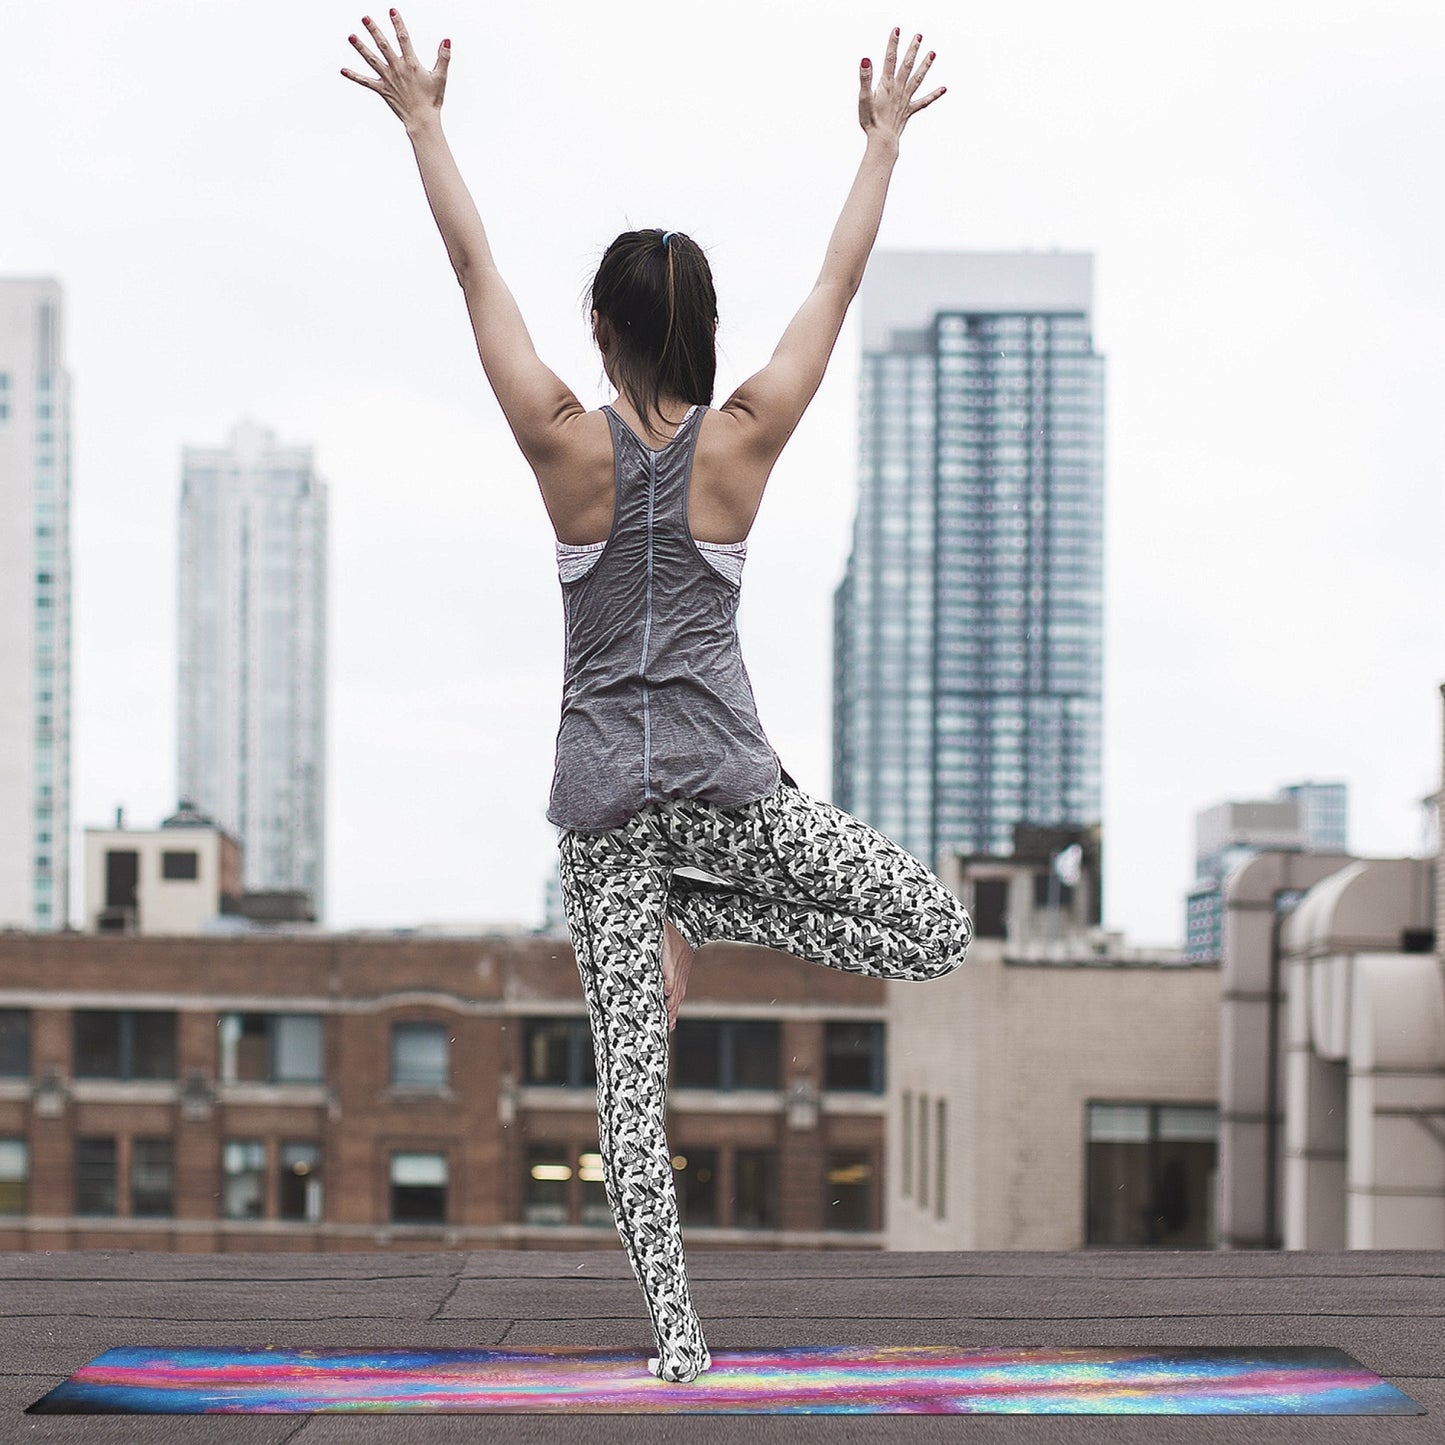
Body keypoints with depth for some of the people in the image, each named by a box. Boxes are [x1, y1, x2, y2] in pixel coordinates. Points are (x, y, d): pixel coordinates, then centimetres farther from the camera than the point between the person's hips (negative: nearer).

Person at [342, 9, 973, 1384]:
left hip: (603, 791, 1)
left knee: (629, 1074, 3)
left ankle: (675, 1338, -4)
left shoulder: (566, 444, -4)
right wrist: (885, 135, 16)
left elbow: (474, 267, 1)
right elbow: (840, 280, 6)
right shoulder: (742, 440, -3)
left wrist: (423, 119, 9)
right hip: (725, 773, -1)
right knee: (937, 928, 11)